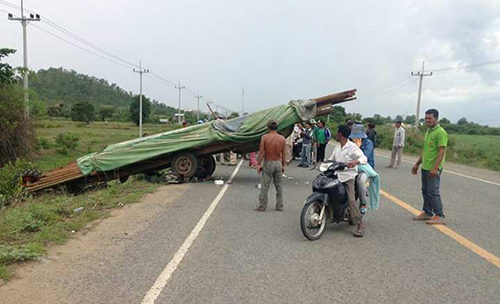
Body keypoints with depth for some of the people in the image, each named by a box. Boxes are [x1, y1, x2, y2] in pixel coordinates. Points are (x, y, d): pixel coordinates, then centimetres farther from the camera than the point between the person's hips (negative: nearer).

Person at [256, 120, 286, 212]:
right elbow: (283, 154, 4)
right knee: (279, 185, 11)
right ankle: (280, 206, 17)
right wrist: (283, 165, 12)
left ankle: (262, 206, 7)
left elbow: (261, 152, -11)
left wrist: (259, 164, -4)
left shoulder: (265, 137, -9)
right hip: (278, 163, 3)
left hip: (268, 163, -3)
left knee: (265, 186, 2)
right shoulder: (282, 138, 0)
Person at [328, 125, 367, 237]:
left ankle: (360, 225, -14)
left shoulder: (352, 147, -9)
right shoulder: (337, 147, 16)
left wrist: (355, 162, -39)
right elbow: (331, 159, 20)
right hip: (337, 175, 8)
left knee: (351, 200, -19)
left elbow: (363, 158, -18)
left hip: (349, 177, -8)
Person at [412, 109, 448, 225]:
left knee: (433, 192, -7)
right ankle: (427, 213, 25)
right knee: (425, 191, 14)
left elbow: (441, 151, -20)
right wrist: (417, 164, 22)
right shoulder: (428, 131, 16)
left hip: (433, 169, -9)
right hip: (425, 167, 9)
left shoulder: (440, 132, -13)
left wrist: (435, 168, -25)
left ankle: (439, 216, 1)